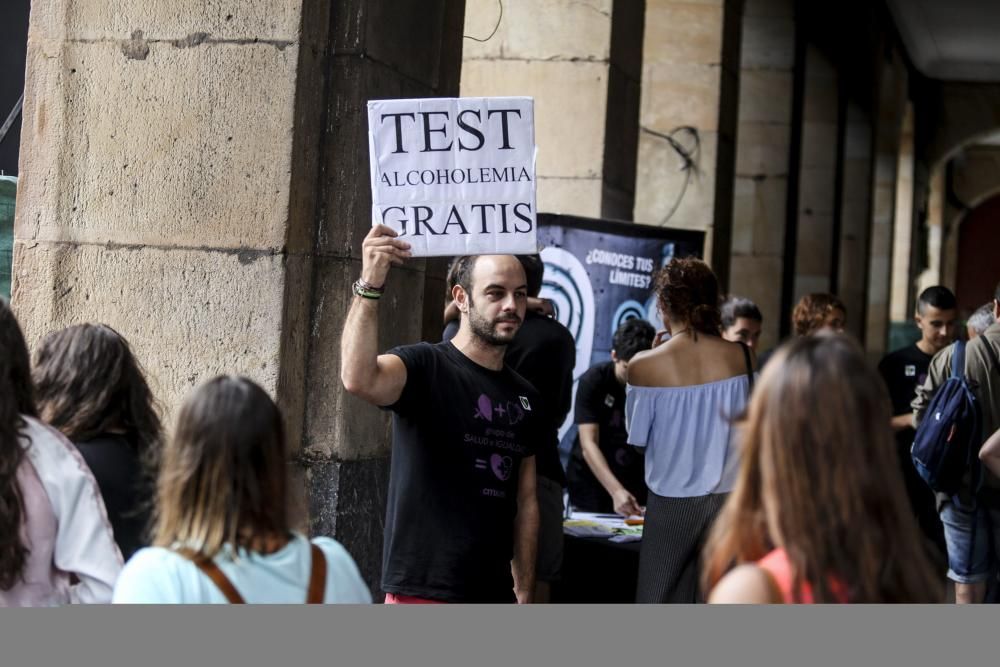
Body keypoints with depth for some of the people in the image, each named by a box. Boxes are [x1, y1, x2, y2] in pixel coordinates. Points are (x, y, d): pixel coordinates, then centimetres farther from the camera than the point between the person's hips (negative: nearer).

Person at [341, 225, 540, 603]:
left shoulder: (524, 397, 12)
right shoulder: (424, 367, -8)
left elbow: (525, 502, 14)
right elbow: (358, 379, -30)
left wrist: (525, 593, 10)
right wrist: (370, 285, -34)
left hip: (496, 594, 6)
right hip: (424, 590, -6)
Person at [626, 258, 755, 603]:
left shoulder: (644, 366, -11)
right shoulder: (741, 357, -4)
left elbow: (637, 437, 1)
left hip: (672, 503, -2)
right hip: (730, 498, 2)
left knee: (660, 602, 9)